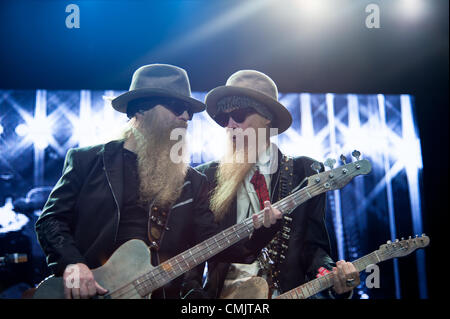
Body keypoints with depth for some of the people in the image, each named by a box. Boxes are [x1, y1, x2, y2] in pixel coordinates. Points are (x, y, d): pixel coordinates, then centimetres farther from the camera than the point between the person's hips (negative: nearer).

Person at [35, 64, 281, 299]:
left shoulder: (193, 182, 13)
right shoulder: (88, 160, 7)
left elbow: (211, 244, 7)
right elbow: (51, 219, 5)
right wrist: (71, 263, -12)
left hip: (167, 291, 3)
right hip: (93, 291, -3)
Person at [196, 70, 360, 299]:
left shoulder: (305, 172, 7)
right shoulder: (206, 176, 8)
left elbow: (314, 245, 4)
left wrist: (334, 276, -14)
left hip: (290, 291, 1)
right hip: (223, 292, -1)